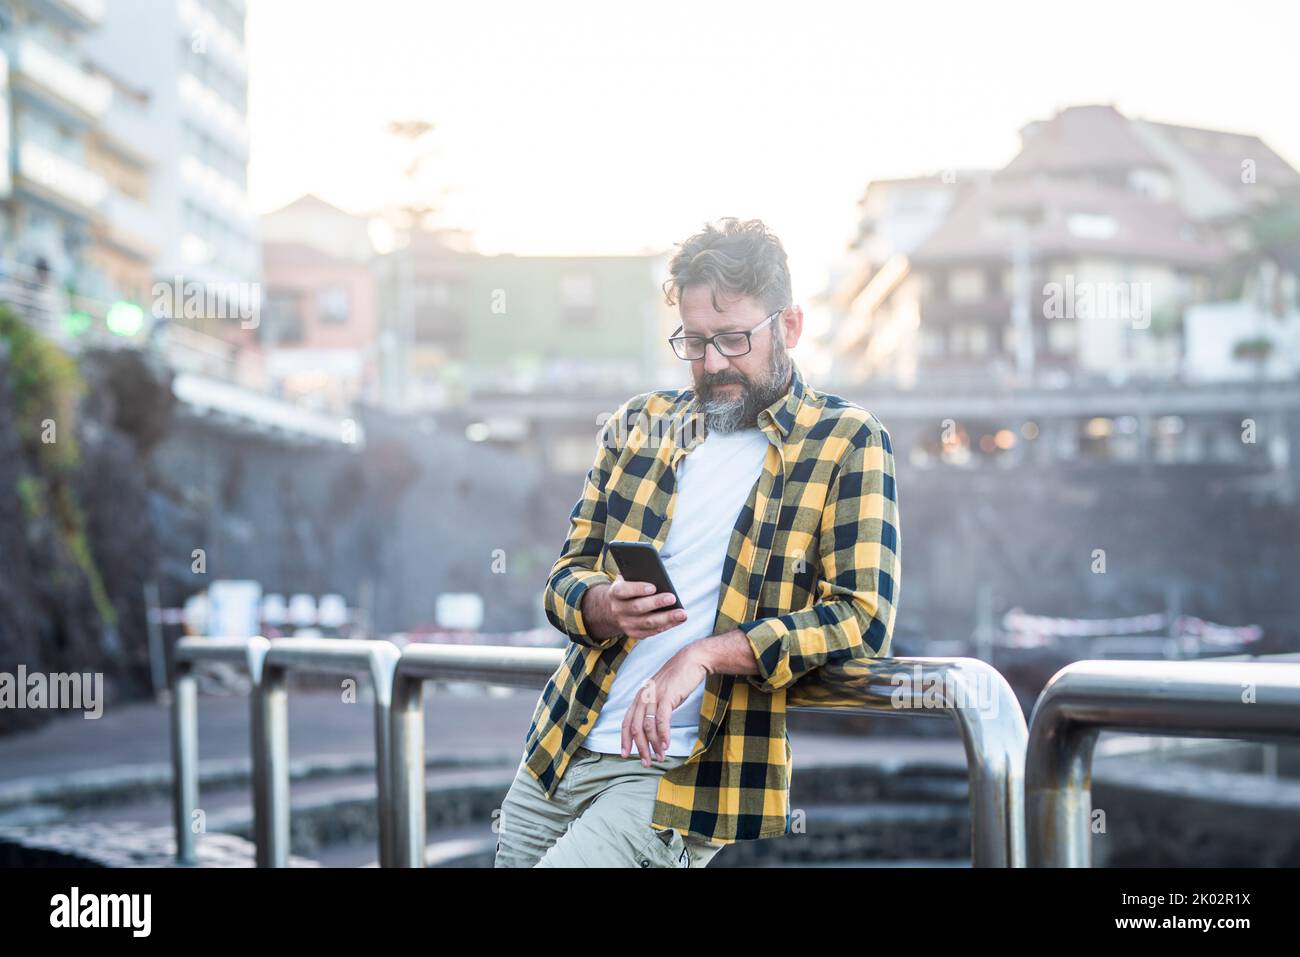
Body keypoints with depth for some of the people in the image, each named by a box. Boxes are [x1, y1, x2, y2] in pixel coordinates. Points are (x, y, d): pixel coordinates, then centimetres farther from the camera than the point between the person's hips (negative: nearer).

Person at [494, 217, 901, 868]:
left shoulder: (846, 442, -3)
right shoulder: (639, 424, 11)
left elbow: (863, 617, -12)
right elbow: (567, 574, 13)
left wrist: (706, 653, -21)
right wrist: (603, 608, -11)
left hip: (681, 777, -5)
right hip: (557, 752, 6)